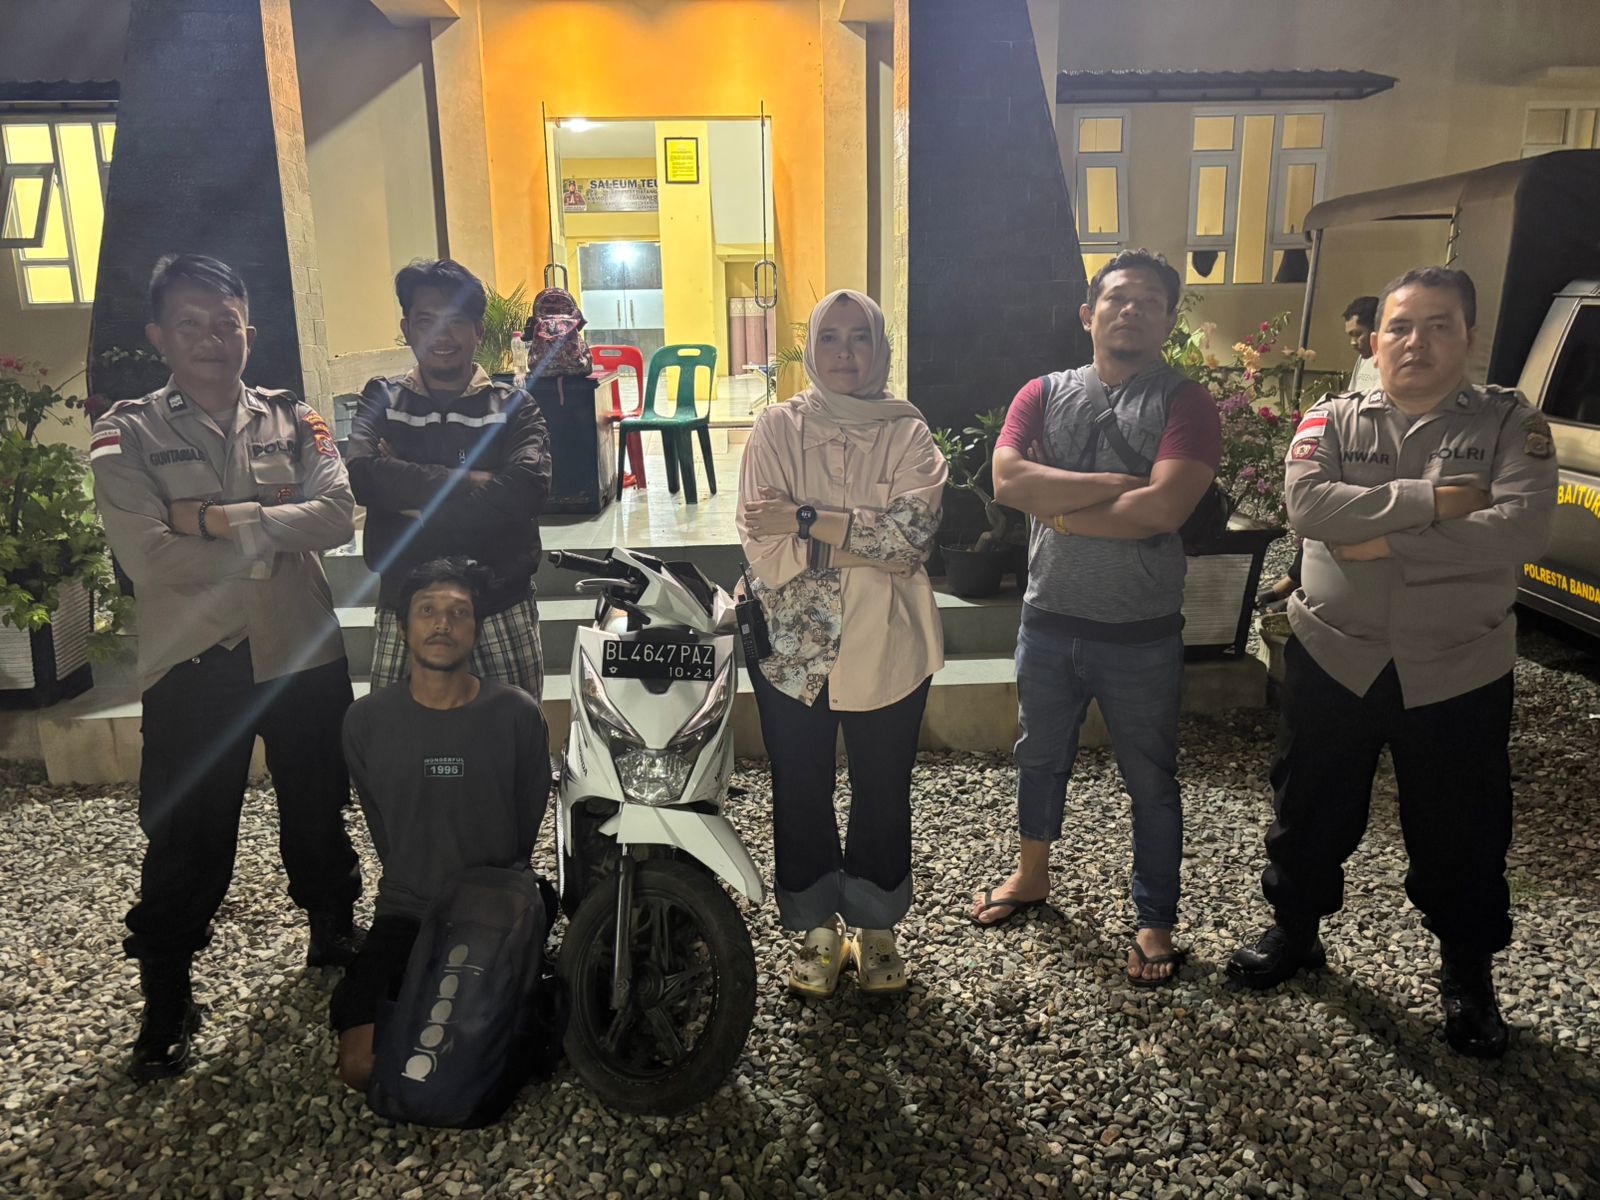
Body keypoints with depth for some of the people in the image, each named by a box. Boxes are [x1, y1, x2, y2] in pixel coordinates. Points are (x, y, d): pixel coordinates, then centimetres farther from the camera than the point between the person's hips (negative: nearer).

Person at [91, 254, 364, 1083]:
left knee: (318, 812, 18)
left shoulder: (293, 420, 3)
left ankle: (333, 932, 42)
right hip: (193, 666, -2)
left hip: (303, 653, 3)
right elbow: (151, 558, -18)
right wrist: (270, 529, -14)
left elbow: (338, 516, -14)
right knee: (185, 838, 5)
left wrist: (222, 520, -20)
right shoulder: (127, 434, -5)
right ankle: (165, 1001, 25)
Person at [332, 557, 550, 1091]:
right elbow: (381, 826, 9)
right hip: (405, 913, 2)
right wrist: (412, 884, 8)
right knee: (362, 1065, -15)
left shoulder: (517, 714, -6)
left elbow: (528, 819, 4)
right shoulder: (366, 720, -2)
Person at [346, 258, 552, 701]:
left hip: (501, 615, -1)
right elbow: (360, 475, -13)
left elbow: (526, 489, -17)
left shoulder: (514, 407, 2)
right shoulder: (382, 399, 6)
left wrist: (412, 493, -13)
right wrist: (471, 481, -15)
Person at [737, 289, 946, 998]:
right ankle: (818, 927, 31)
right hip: (793, 645, 0)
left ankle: (874, 925, 34)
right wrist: (859, 533, -17)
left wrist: (806, 522, -19)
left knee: (883, 789, 12)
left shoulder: (908, 433, 0)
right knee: (800, 791, 11)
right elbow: (763, 544, -13)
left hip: (885, 646, 0)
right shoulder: (777, 428, -1)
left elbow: (912, 534, -17)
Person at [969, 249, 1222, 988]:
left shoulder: (1184, 404, -8)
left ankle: (1155, 923, 28)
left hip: (1143, 635, -3)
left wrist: (1059, 509, -15)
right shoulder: (1044, 395, 3)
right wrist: (1114, 484, -20)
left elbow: (1164, 508, -24)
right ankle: (1032, 876, 45)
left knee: (1151, 782, 10)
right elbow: (1008, 481, -15)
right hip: (1049, 621, 4)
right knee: (1040, 757, 22)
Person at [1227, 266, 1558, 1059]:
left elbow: (1522, 530, -18)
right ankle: (1295, 929, 38)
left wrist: (1386, 543, -21)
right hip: (1334, 656, 1)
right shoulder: (1333, 420, 1)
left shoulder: (1511, 423, -2)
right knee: (1311, 810, 15)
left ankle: (1469, 972, 35)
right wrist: (1430, 500, -22)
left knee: (1462, 831, 12)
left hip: (1458, 669, -1)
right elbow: (1307, 504, -18)